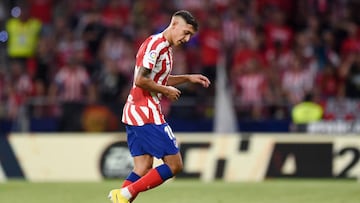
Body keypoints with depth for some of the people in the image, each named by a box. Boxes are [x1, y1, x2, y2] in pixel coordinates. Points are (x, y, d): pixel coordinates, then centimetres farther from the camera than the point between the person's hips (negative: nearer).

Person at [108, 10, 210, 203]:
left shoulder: (164, 47, 17)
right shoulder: (155, 45, -14)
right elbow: (141, 80, -22)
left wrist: (188, 78, 20)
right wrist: (167, 91, -10)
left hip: (134, 114, 10)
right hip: (147, 114, -10)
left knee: (143, 169, 6)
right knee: (174, 165, -7)